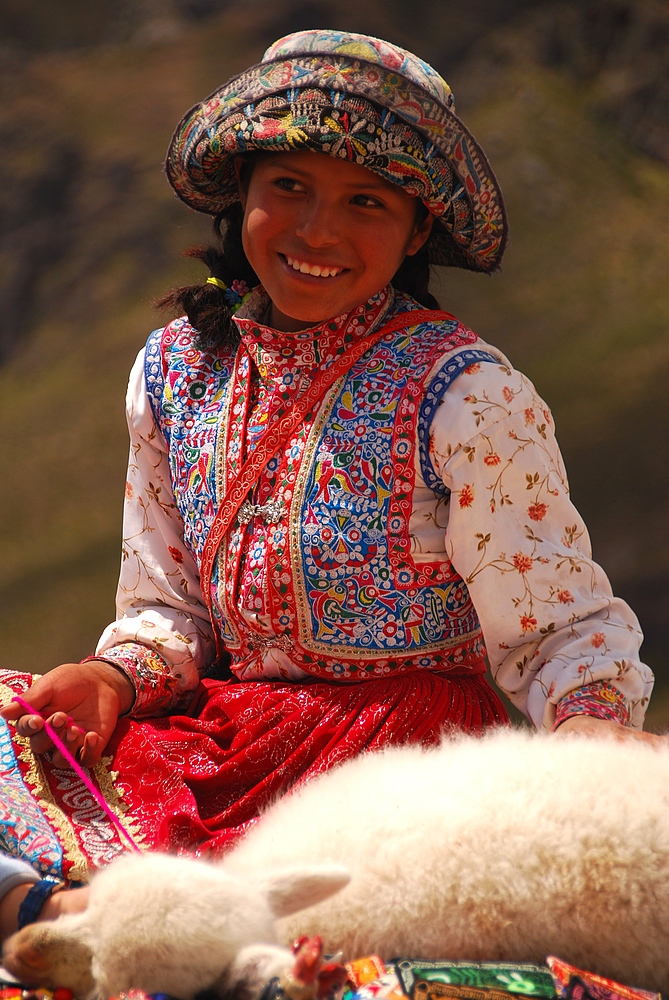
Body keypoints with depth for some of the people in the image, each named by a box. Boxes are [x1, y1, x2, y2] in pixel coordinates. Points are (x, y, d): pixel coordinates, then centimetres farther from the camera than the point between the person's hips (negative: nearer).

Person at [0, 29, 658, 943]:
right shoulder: (174, 369, 7)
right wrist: (114, 675, -6)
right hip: (224, 724, 5)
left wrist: (595, 723, -27)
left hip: (408, 746, -5)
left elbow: (561, 626, -6)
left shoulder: (468, 398, -9)